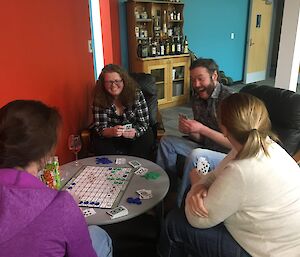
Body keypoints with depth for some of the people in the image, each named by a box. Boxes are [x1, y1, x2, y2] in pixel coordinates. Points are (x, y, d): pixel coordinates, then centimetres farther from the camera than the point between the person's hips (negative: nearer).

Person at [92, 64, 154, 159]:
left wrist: (135, 132, -35)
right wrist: (111, 132, -37)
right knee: (100, 144, -27)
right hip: (111, 137, 1)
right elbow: (99, 128, -13)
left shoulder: (136, 94, -13)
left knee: (147, 139, -28)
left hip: (137, 135, 0)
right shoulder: (100, 100, -11)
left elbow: (144, 123, -12)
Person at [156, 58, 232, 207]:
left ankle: (181, 207, -15)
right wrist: (189, 131, -15)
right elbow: (201, 139, 8)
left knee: (196, 155, -35)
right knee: (167, 141, 6)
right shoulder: (197, 99, 3)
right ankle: (166, 190, 12)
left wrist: (202, 129, -28)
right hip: (207, 149, 8)